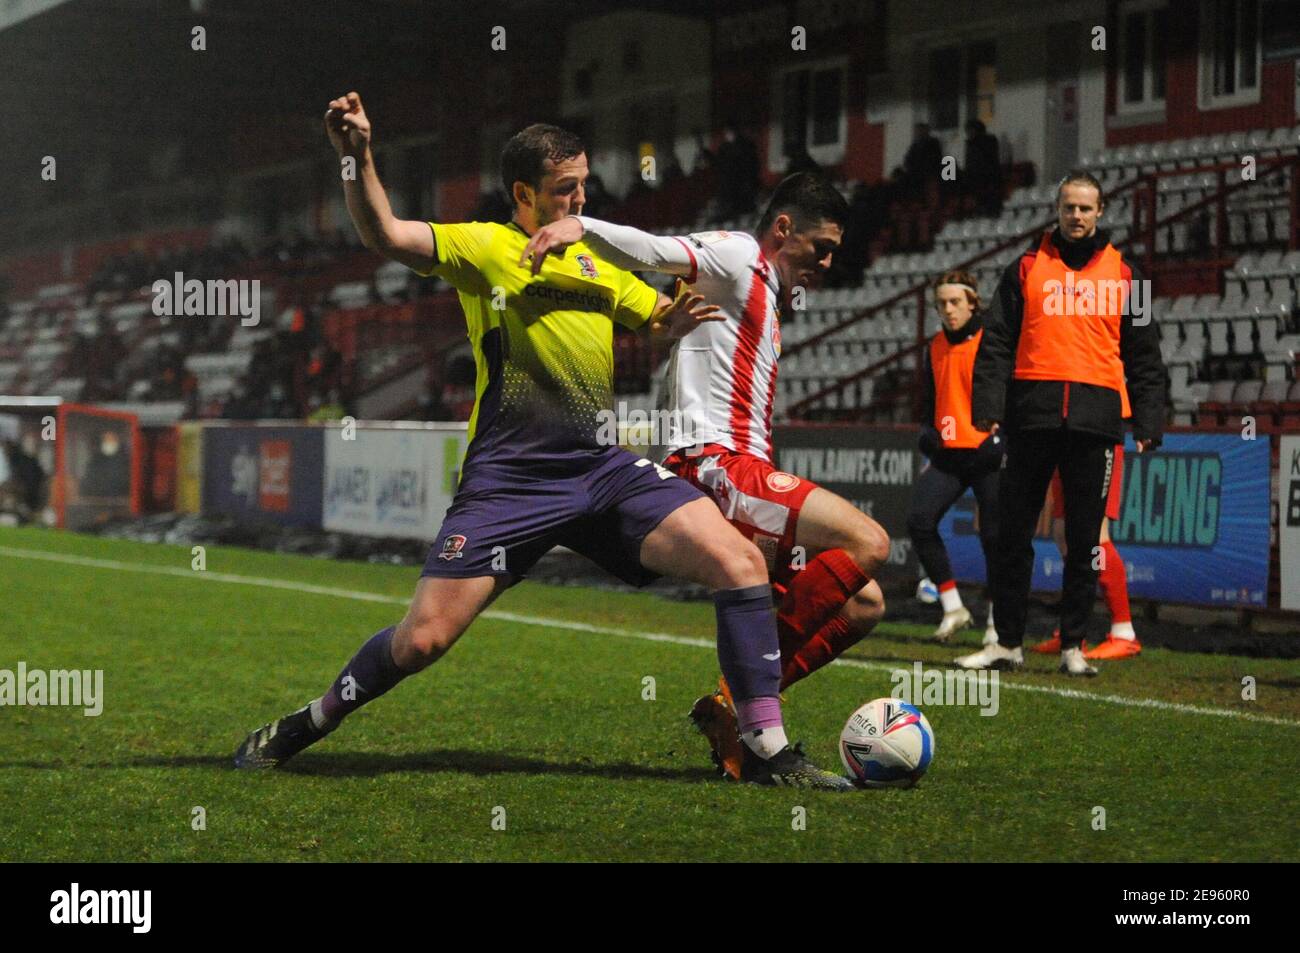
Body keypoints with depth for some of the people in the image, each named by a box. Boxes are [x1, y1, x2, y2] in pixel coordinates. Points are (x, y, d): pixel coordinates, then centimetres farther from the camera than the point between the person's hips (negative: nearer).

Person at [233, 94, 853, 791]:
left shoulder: (599, 261, 19)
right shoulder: (483, 247, 3)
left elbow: (665, 318, 27)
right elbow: (385, 236, -12)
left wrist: (671, 325, 3)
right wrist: (358, 158, -29)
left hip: (604, 468, 5)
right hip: (508, 478, -5)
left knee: (740, 562, -12)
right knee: (424, 637, -9)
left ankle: (767, 750, -3)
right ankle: (304, 726, 19)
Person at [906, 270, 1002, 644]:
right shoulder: (936, 347, 14)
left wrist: (1003, 441, -11)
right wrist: (928, 434, 7)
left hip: (988, 454, -5)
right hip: (947, 455, 5)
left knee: (993, 535, -2)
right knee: (919, 521, -11)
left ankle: (997, 621, 13)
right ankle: (952, 606, 1)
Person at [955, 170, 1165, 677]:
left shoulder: (1122, 274, 11)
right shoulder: (1026, 268, 9)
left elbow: (1144, 355, 11)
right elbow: (996, 343, 5)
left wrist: (1148, 421, 3)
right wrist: (987, 406, -6)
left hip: (1095, 421, 0)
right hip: (1033, 418, 0)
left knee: (1083, 539, 4)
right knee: (1014, 534, 2)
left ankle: (1073, 645, 13)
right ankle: (1007, 642, 11)